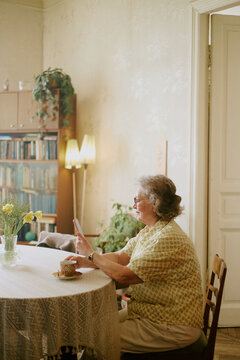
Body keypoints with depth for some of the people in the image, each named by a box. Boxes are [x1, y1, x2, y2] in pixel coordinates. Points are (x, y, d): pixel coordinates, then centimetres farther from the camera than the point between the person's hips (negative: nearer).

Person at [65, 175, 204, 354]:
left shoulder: (168, 239, -25)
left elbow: (124, 277, -25)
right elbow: (120, 256, 9)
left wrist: (91, 254, -13)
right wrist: (84, 262, -6)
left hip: (172, 327, -10)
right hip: (149, 313, 10)